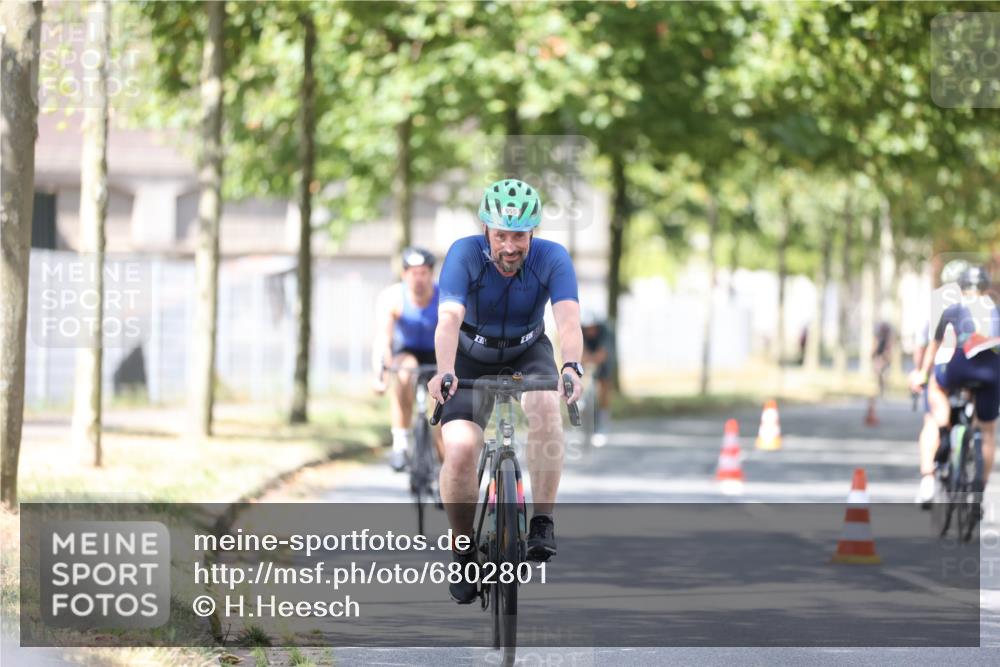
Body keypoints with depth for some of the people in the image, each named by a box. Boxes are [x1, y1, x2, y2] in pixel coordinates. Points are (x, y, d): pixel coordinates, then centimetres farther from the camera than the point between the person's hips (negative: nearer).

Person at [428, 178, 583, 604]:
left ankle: (543, 523, -24)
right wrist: (444, 373, -57)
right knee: (460, 448, -21)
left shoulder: (552, 259, -23)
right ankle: (464, 550, 1)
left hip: (528, 354, 0)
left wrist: (571, 367, -57)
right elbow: (449, 320, -39)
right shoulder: (465, 255, -26)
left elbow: (568, 321, -37)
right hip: (472, 360, 0)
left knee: (545, 405, -33)